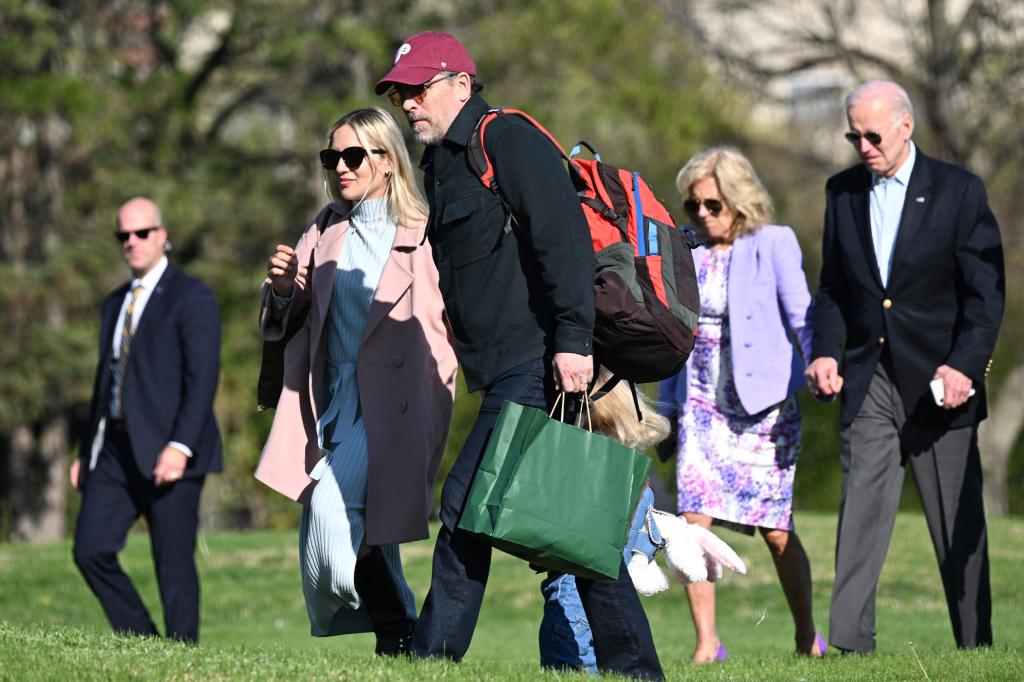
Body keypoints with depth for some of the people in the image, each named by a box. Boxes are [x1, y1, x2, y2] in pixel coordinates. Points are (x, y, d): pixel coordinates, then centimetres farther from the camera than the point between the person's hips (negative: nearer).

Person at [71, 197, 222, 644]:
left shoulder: (192, 298, -4)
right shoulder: (116, 303, 21)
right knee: (90, 550, -3)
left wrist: (180, 446, -23)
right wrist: (86, 452, 18)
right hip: (115, 450, 7)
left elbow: (203, 379, -13)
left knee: (174, 564, -5)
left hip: (170, 452, -7)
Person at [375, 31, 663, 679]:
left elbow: (564, 237, -18)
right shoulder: (443, 163, 23)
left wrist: (572, 340, -25)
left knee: (467, 504, -10)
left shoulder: (508, 141, -6)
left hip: (540, 362, -10)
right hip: (510, 373, 10)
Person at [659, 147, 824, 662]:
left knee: (776, 532, 1)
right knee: (693, 522, -12)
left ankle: (807, 635, 20)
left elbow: (801, 319, -7)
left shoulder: (773, 244, -3)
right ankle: (706, 643, -7)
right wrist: (666, 408, 14)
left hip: (764, 406, -3)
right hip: (703, 407, 3)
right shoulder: (686, 254, 9)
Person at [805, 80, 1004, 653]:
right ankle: (851, 644, -13)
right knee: (861, 513, -8)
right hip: (869, 380, 3)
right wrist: (827, 350, -1)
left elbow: (986, 291, -5)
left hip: (940, 381, -3)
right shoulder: (843, 192, 10)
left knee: (959, 525, 3)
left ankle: (975, 648, 12)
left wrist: (966, 366, -17)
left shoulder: (960, 191, -2)